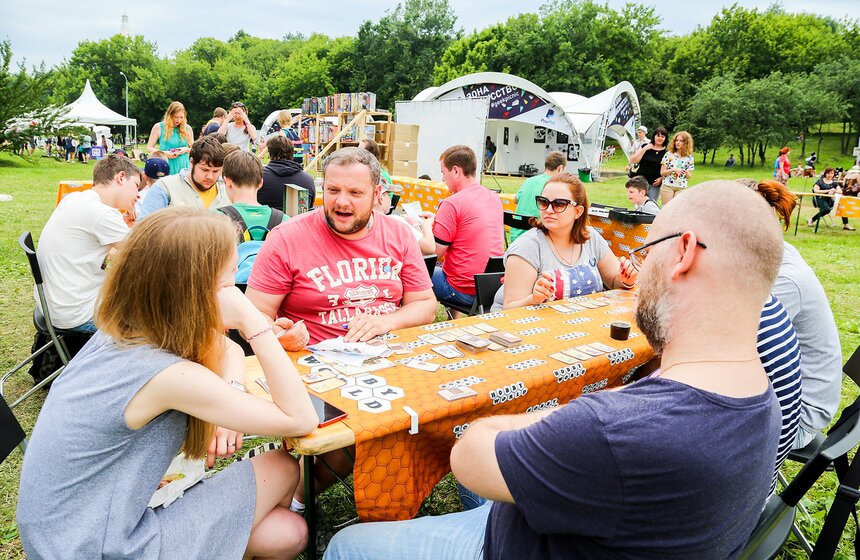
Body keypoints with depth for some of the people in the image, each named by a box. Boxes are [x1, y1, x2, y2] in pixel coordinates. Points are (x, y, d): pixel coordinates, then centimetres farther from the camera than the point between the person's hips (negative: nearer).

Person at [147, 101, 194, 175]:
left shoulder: (187, 128, 8)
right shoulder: (158, 127, 3)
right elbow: (149, 147, 5)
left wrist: (186, 149, -6)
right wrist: (164, 153, -12)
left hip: (183, 167, 1)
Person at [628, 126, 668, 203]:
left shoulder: (666, 151, 3)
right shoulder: (645, 147, 5)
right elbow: (633, 161, -2)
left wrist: (661, 178, -10)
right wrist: (644, 149, -8)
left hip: (655, 184, 0)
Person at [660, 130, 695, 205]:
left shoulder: (689, 158, 5)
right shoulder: (669, 154, -1)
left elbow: (689, 176, 9)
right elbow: (662, 172, -2)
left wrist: (686, 173, -14)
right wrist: (673, 169, -17)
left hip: (681, 188, 2)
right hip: (667, 186, -1)